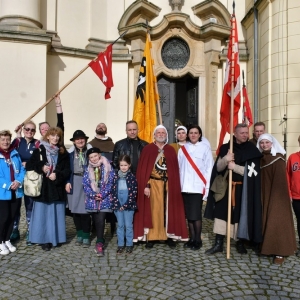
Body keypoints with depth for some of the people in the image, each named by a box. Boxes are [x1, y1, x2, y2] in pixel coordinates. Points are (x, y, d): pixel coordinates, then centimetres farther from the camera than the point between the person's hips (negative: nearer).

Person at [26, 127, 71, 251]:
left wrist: (58, 175, -12)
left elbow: (67, 170, 4)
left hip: (57, 188, 2)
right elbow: (29, 166, 0)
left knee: (55, 214, 5)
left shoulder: (63, 152, 7)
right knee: (42, 214, 1)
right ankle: (43, 239, 10)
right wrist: (41, 168, -15)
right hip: (42, 188, -1)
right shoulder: (39, 150, 1)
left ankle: (53, 238, 15)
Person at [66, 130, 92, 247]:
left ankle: (86, 236, 9)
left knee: (85, 209, -4)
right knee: (75, 209, 5)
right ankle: (79, 234, 20)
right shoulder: (70, 152, 7)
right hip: (74, 182, 2)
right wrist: (67, 182, -2)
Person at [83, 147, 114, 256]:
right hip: (92, 199, 3)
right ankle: (100, 240, 24)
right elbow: (85, 184, 2)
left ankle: (99, 243, -6)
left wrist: (102, 194, -12)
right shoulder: (88, 169, 7)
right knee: (96, 221, 8)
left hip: (104, 198, -3)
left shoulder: (107, 167, -1)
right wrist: (93, 195, -11)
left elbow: (111, 182, -5)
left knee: (100, 220, -11)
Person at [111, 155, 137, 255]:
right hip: (118, 205, 2)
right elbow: (113, 191, 2)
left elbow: (134, 192, -7)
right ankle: (120, 245, 21)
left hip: (128, 205, -2)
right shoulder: (115, 176, 3)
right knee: (120, 225, 11)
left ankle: (129, 245, 17)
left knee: (128, 225, 5)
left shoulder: (132, 177, -4)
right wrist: (117, 204, -7)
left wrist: (125, 205, -10)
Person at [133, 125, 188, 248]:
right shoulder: (147, 149, -1)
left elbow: (175, 170, 8)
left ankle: (169, 236, 17)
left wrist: (175, 186, 1)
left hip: (168, 184, 3)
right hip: (153, 184, -3)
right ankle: (151, 237, 9)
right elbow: (142, 169, -5)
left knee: (168, 210, 7)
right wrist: (145, 186, -13)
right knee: (153, 210, 0)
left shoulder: (171, 150, 8)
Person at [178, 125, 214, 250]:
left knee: (196, 214, -4)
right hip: (185, 186, 3)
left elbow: (209, 168, -2)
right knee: (189, 214, 8)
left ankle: (198, 240, 10)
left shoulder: (205, 148, 0)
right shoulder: (182, 149, 9)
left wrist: (207, 187, -7)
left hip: (198, 187, -3)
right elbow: (180, 168, 7)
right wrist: (180, 184, 1)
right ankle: (191, 238, 20)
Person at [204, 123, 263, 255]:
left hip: (243, 189, -2)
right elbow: (218, 168, -1)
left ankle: (240, 242, 24)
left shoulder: (252, 150, -3)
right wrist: (225, 160, -20)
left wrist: (235, 167, -18)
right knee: (221, 213, 3)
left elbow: (251, 171, -10)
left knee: (241, 214, 5)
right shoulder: (225, 148, 4)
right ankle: (218, 243, 12)